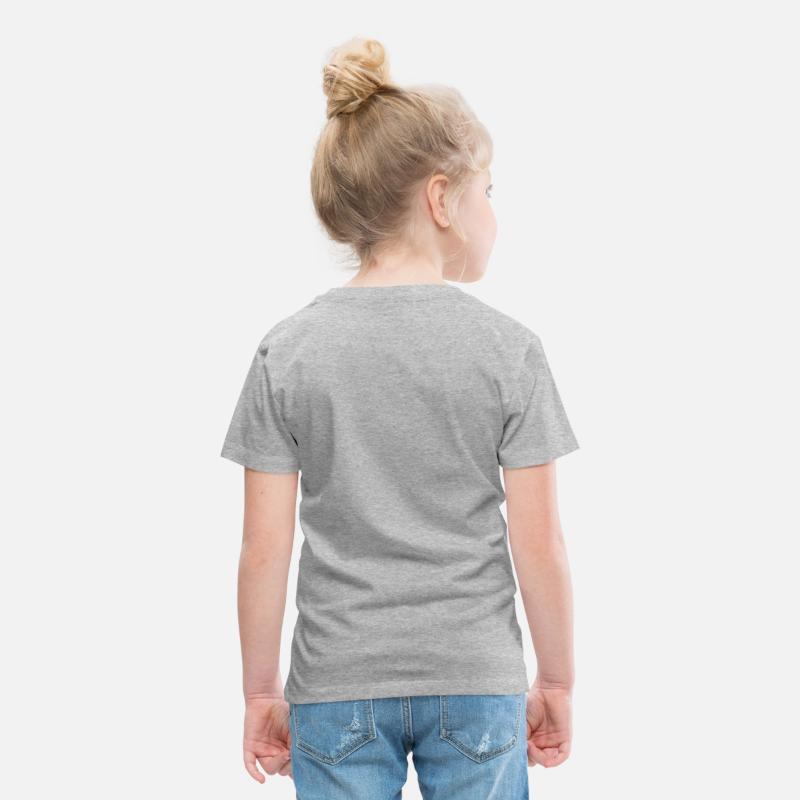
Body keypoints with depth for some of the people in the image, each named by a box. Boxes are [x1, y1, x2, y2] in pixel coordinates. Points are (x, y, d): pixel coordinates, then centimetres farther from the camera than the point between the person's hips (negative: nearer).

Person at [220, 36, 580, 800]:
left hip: (335, 687, 1)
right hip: (476, 681, -1)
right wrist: (556, 681, 7)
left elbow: (264, 550, -4)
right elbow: (538, 544, -6)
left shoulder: (287, 350, -4)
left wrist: (261, 690, 8)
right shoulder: (508, 347, -7)